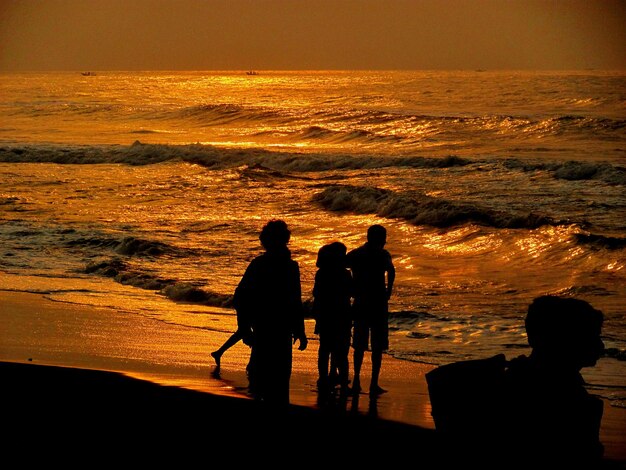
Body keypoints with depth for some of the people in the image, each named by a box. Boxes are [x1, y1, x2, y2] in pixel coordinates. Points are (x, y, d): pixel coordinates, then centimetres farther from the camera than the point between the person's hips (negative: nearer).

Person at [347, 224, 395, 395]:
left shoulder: (354, 254, 6)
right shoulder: (382, 254, -5)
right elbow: (391, 271, -18)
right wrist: (389, 291, -6)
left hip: (360, 304, 4)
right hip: (378, 304, -4)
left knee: (360, 344, 15)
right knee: (378, 346, 3)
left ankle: (357, 381, 15)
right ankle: (374, 384, 0)